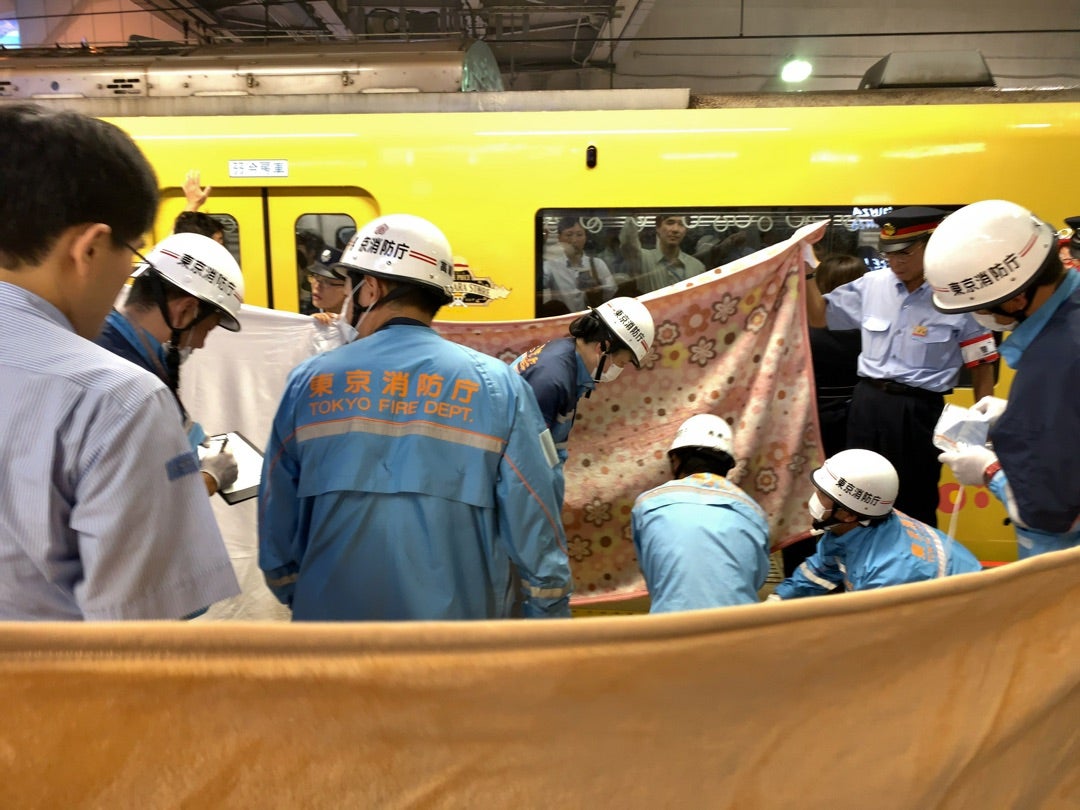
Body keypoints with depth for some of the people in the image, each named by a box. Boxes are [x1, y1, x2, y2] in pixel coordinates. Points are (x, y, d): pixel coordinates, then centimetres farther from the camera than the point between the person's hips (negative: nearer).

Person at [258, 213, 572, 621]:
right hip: (455, 613, -1)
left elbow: (276, 531, 2)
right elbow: (536, 535, -10)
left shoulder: (307, 383, -5)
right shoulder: (498, 386, -10)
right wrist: (552, 617, 3)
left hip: (333, 611, 2)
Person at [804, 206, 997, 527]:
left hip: (919, 411, -4)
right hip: (867, 403, 4)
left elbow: (981, 367, -4)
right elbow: (820, 316, 13)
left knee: (915, 507, 10)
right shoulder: (872, 284, 2)